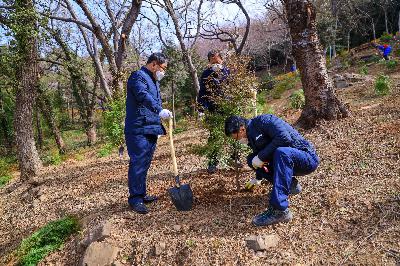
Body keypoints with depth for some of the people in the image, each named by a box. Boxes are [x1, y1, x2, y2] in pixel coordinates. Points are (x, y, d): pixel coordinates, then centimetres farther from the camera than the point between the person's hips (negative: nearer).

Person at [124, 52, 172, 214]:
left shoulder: (154, 81, 23)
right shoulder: (138, 76, -7)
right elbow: (144, 96, -27)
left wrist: (159, 126, 27)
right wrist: (160, 110, -39)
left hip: (151, 129, 10)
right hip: (138, 129, -9)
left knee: (145, 164, 14)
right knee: (138, 163, -7)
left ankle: (141, 194, 25)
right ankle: (135, 198, 1)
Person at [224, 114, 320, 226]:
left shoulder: (263, 120, -17)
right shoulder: (252, 137, 8)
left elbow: (285, 137, -32)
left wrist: (261, 157, -25)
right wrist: (257, 178, 37)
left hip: (308, 159, -8)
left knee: (281, 152, -39)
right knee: (251, 159, 2)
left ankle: (280, 210, -37)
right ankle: (291, 185, 7)